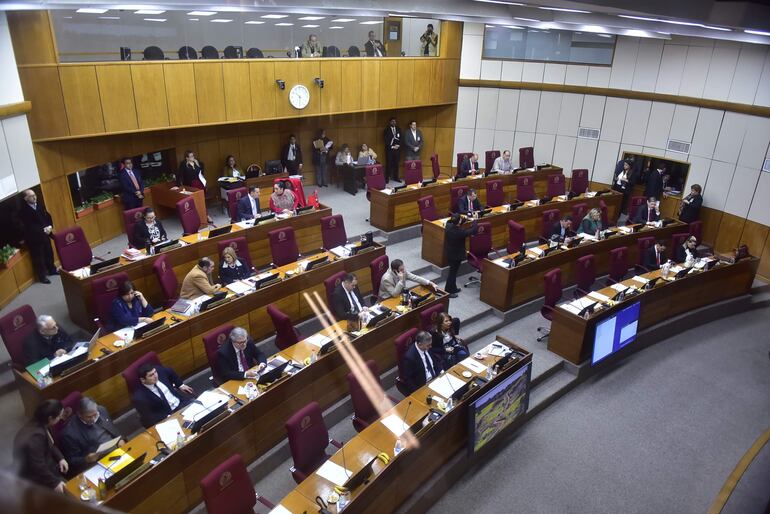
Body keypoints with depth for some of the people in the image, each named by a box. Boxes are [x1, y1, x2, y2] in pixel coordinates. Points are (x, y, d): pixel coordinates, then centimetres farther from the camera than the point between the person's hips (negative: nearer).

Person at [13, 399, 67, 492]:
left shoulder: (41, 424, -8)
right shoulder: (35, 436, -36)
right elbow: (38, 467, -30)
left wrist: (60, 458, -2)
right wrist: (54, 483, -22)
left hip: (45, 464, 9)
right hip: (35, 477, -9)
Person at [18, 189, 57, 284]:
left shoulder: (39, 205, 4)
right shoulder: (23, 211, -17)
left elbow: (48, 216, 8)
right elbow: (28, 226, -20)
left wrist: (50, 226, -10)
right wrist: (43, 230, -22)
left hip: (45, 235, 6)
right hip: (34, 238, -6)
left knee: (49, 253, 19)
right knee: (39, 257, 4)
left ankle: (52, 270, 38)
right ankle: (42, 276, 15)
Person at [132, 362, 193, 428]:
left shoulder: (159, 371, -11)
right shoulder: (139, 396, -25)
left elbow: (171, 372, 13)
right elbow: (148, 418, -17)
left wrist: (181, 385, 14)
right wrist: (168, 418, -23)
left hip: (181, 401, 6)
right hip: (166, 418, -6)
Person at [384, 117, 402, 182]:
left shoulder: (398, 129, 12)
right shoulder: (387, 130, -1)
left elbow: (400, 138, 10)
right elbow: (386, 140, -6)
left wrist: (398, 145, -6)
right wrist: (392, 147, -12)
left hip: (397, 149, 4)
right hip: (389, 149, -4)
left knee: (396, 164, 5)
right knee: (389, 164, -4)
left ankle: (396, 177, 12)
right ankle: (387, 178, 0)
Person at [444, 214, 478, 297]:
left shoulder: (448, 225, -13)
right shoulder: (460, 232, -29)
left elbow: (450, 221, 12)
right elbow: (473, 230, -17)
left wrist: (463, 219, 8)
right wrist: (475, 221, 1)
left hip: (449, 253, 7)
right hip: (456, 255, -7)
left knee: (453, 271, 23)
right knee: (452, 272, 7)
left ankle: (453, 288, 39)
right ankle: (448, 292, 18)